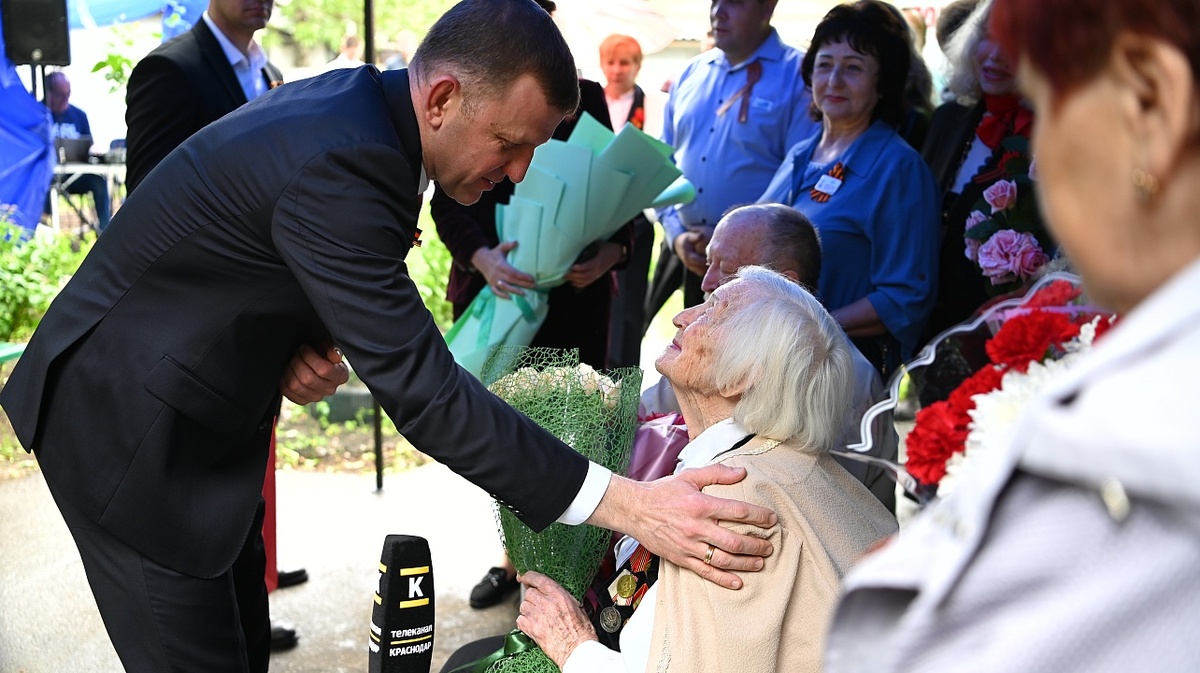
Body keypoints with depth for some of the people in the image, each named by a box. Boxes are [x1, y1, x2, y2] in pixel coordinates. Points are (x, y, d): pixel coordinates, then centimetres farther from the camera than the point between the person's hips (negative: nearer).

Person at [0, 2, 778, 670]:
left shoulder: (357, 105, -3)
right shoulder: (341, 162, -31)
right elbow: (420, 390, -35)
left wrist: (309, 339, -12)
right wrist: (624, 505, -37)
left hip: (199, 418, 9)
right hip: (127, 423, -9)